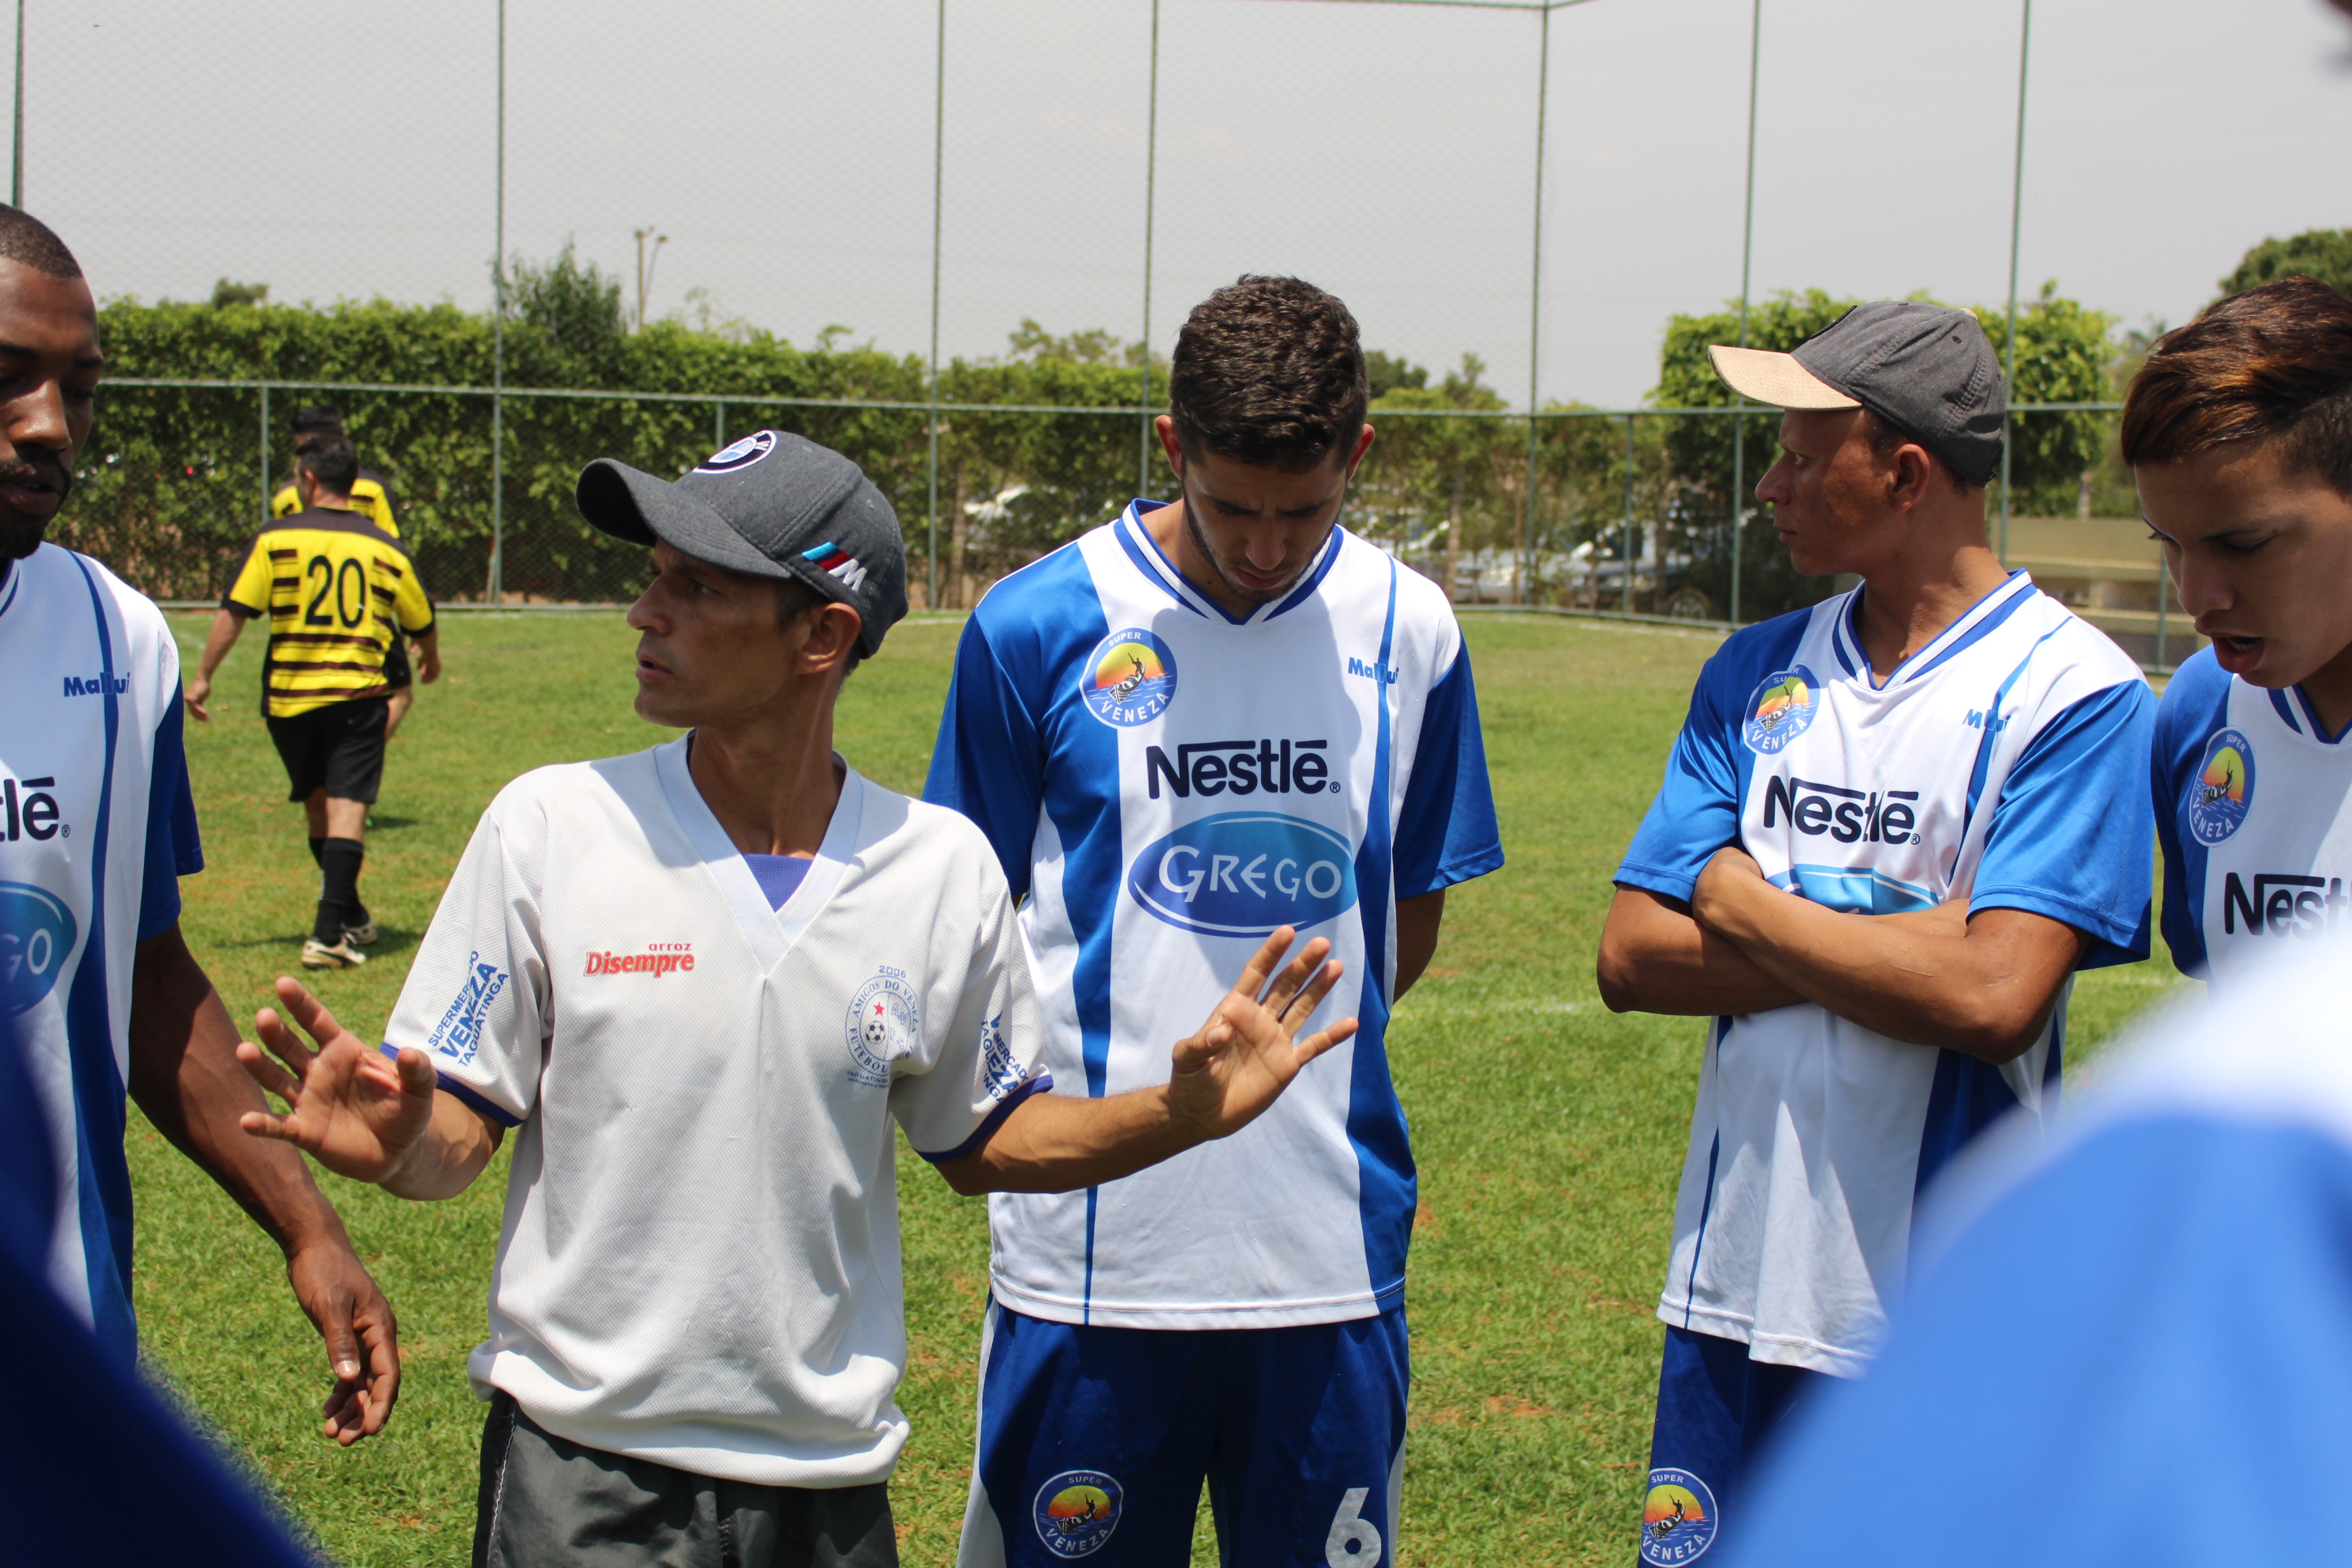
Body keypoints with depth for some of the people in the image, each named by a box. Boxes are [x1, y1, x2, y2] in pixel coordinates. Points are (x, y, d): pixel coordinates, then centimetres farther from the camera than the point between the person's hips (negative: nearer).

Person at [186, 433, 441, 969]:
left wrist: (203, 676, 1)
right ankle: (329, 934, -18)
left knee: (317, 805, 18)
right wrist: (430, 661, 35)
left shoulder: (276, 540, -3)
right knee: (347, 808, -6)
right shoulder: (384, 547, 3)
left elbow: (234, 612, -7)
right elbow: (422, 623, 15)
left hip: (288, 697, 1)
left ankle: (351, 919, 31)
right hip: (356, 695, -1)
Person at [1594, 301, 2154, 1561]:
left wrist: (1742, 903, -7)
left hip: (1951, 1326, -5)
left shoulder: (2073, 692, -9)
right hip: (1736, 1283, 5)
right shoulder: (1755, 675, 9)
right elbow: (1631, 959, 3)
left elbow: (1990, 997, -20)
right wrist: (1890, 943, -10)